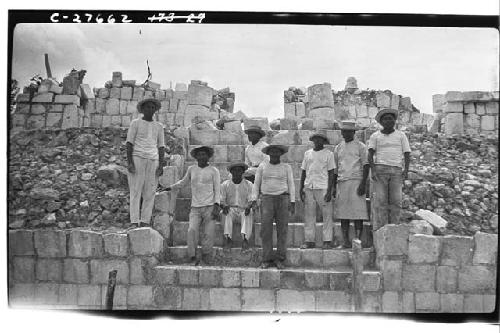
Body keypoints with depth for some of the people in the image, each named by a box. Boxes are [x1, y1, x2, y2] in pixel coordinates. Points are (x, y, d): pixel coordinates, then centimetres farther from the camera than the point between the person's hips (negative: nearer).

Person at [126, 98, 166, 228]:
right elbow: (129, 143, 3)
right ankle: (134, 221, -7)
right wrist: (130, 162, -8)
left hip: (153, 160, 3)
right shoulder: (135, 123, 8)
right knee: (135, 191, -6)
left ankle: (145, 221, -1)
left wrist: (161, 165, 4)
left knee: (150, 192, -3)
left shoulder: (159, 126, 18)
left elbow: (161, 147, 15)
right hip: (137, 158, -3)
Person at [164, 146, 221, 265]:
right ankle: (192, 257, -12)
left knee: (209, 234, -8)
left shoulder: (214, 171, 6)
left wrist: (217, 206, -8)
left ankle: (205, 261, 1)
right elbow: (183, 182, 30)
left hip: (209, 207, -2)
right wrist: (170, 188, 24)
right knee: (192, 231, -18)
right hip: (195, 208, 2)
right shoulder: (191, 169, 13)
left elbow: (217, 190, 3)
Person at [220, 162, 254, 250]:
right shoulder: (225, 185, 4)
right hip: (230, 209, 1)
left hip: (244, 209, 0)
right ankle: (228, 237, -43)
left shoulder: (248, 185, 3)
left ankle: (245, 238, -50)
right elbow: (221, 200, 1)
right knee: (227, 213, -34)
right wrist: (224, 206, -23)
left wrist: (248, 207, -27)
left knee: (248, 215, -34)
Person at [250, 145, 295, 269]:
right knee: (266, 230, -6)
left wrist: (292, 202, -2)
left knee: (282, 230, -2)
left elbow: (291, 185, 7)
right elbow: (256, 184, 9)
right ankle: (266, 259, 1)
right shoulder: (262, 166, 9)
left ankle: (280, 259, 5)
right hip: (267, 199, 0)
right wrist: (254, 200, -1)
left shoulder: (286, 167, 8)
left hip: (283, 199, 0)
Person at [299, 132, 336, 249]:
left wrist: (329, 191, -8)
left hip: (322, 187, -3)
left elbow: (331, 174, 1)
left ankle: (327, 241, 2)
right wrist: (301, 189, 9)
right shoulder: (307, 153, 16)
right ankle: (309, 240, 9)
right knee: (308, 214, 3)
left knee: (327, 214, -4)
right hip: (308, 187, 4)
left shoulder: (328, 154, 5)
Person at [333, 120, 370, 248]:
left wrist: (363, 184, -11)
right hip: (341, 183, 4)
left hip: (356, 182, -4)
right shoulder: (338, 148, 17)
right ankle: (346, 242, 6)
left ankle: (357, 241, -6)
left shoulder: (360, 146, 5)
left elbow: (366, 166, -1)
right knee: (343, 213, 2)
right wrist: (334, 186, 14)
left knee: (357, 213, -7)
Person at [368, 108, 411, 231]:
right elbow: (370, 155, 1)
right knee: (380, 201, -9)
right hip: (380, 170, -1)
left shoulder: (401, 135, 14)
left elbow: (407, 155, 9)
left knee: (396, 201, -7)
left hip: (396, 171, 2)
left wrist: (406, 170, -7)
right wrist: (373, 170, -14)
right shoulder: (375, 136, 11)